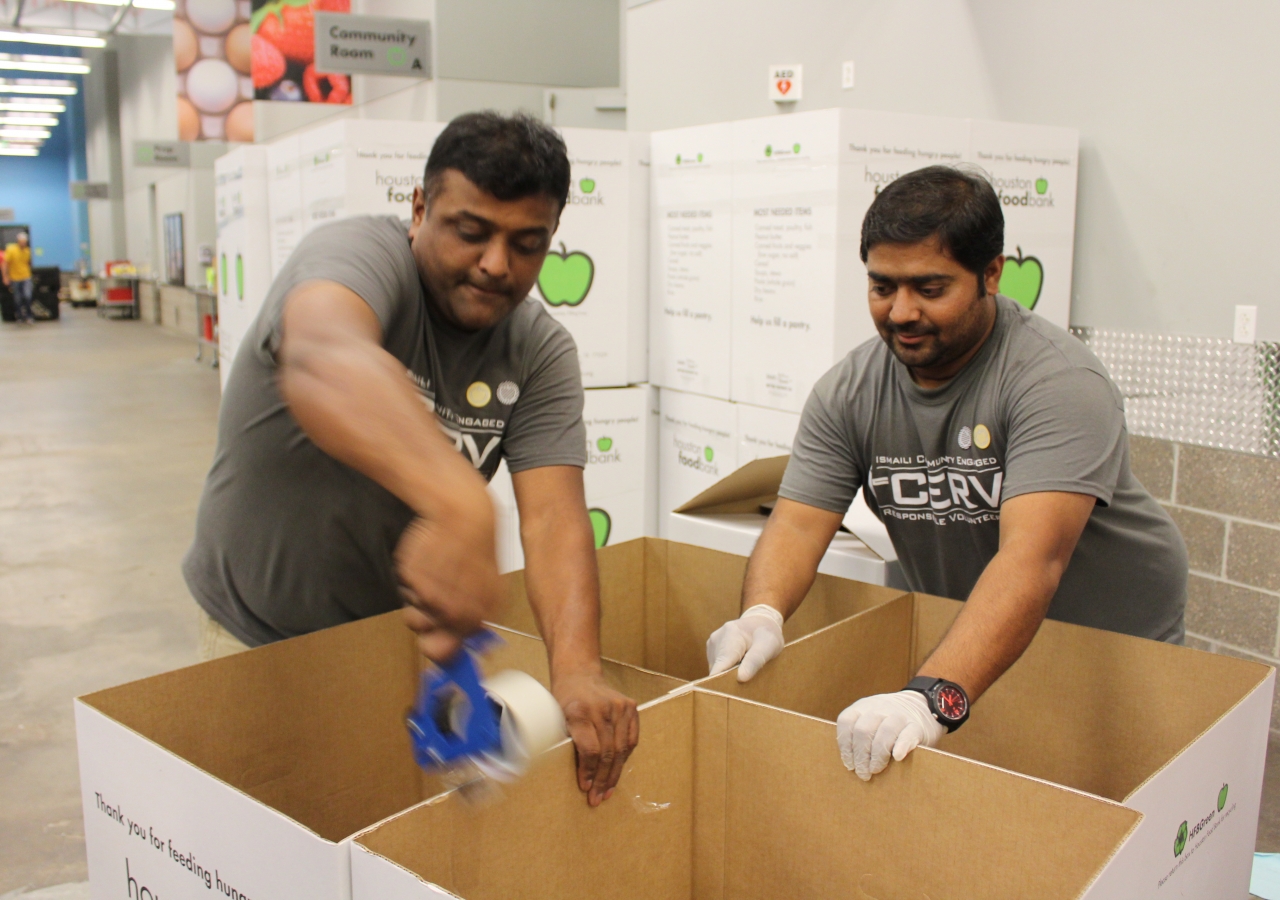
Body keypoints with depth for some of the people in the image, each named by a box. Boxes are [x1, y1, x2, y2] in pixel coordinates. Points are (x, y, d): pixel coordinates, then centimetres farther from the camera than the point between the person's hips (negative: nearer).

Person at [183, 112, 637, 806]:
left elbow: (554, 513, -23)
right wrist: (458, 505, -68)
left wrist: (576, 669, -41)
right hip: (260, 637, -3)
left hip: (405, 631, 4)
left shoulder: (542, 353, -11)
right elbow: (323, 361, -49)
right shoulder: (362, 254, -25)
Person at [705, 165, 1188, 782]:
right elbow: (797, 523, -16)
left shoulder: (1058, 382, -27)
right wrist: (762, 614, -38)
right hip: (962, 642, 4)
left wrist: (937, 696, -53)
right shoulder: (848, 393, -10)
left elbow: (1031, 559, -39)